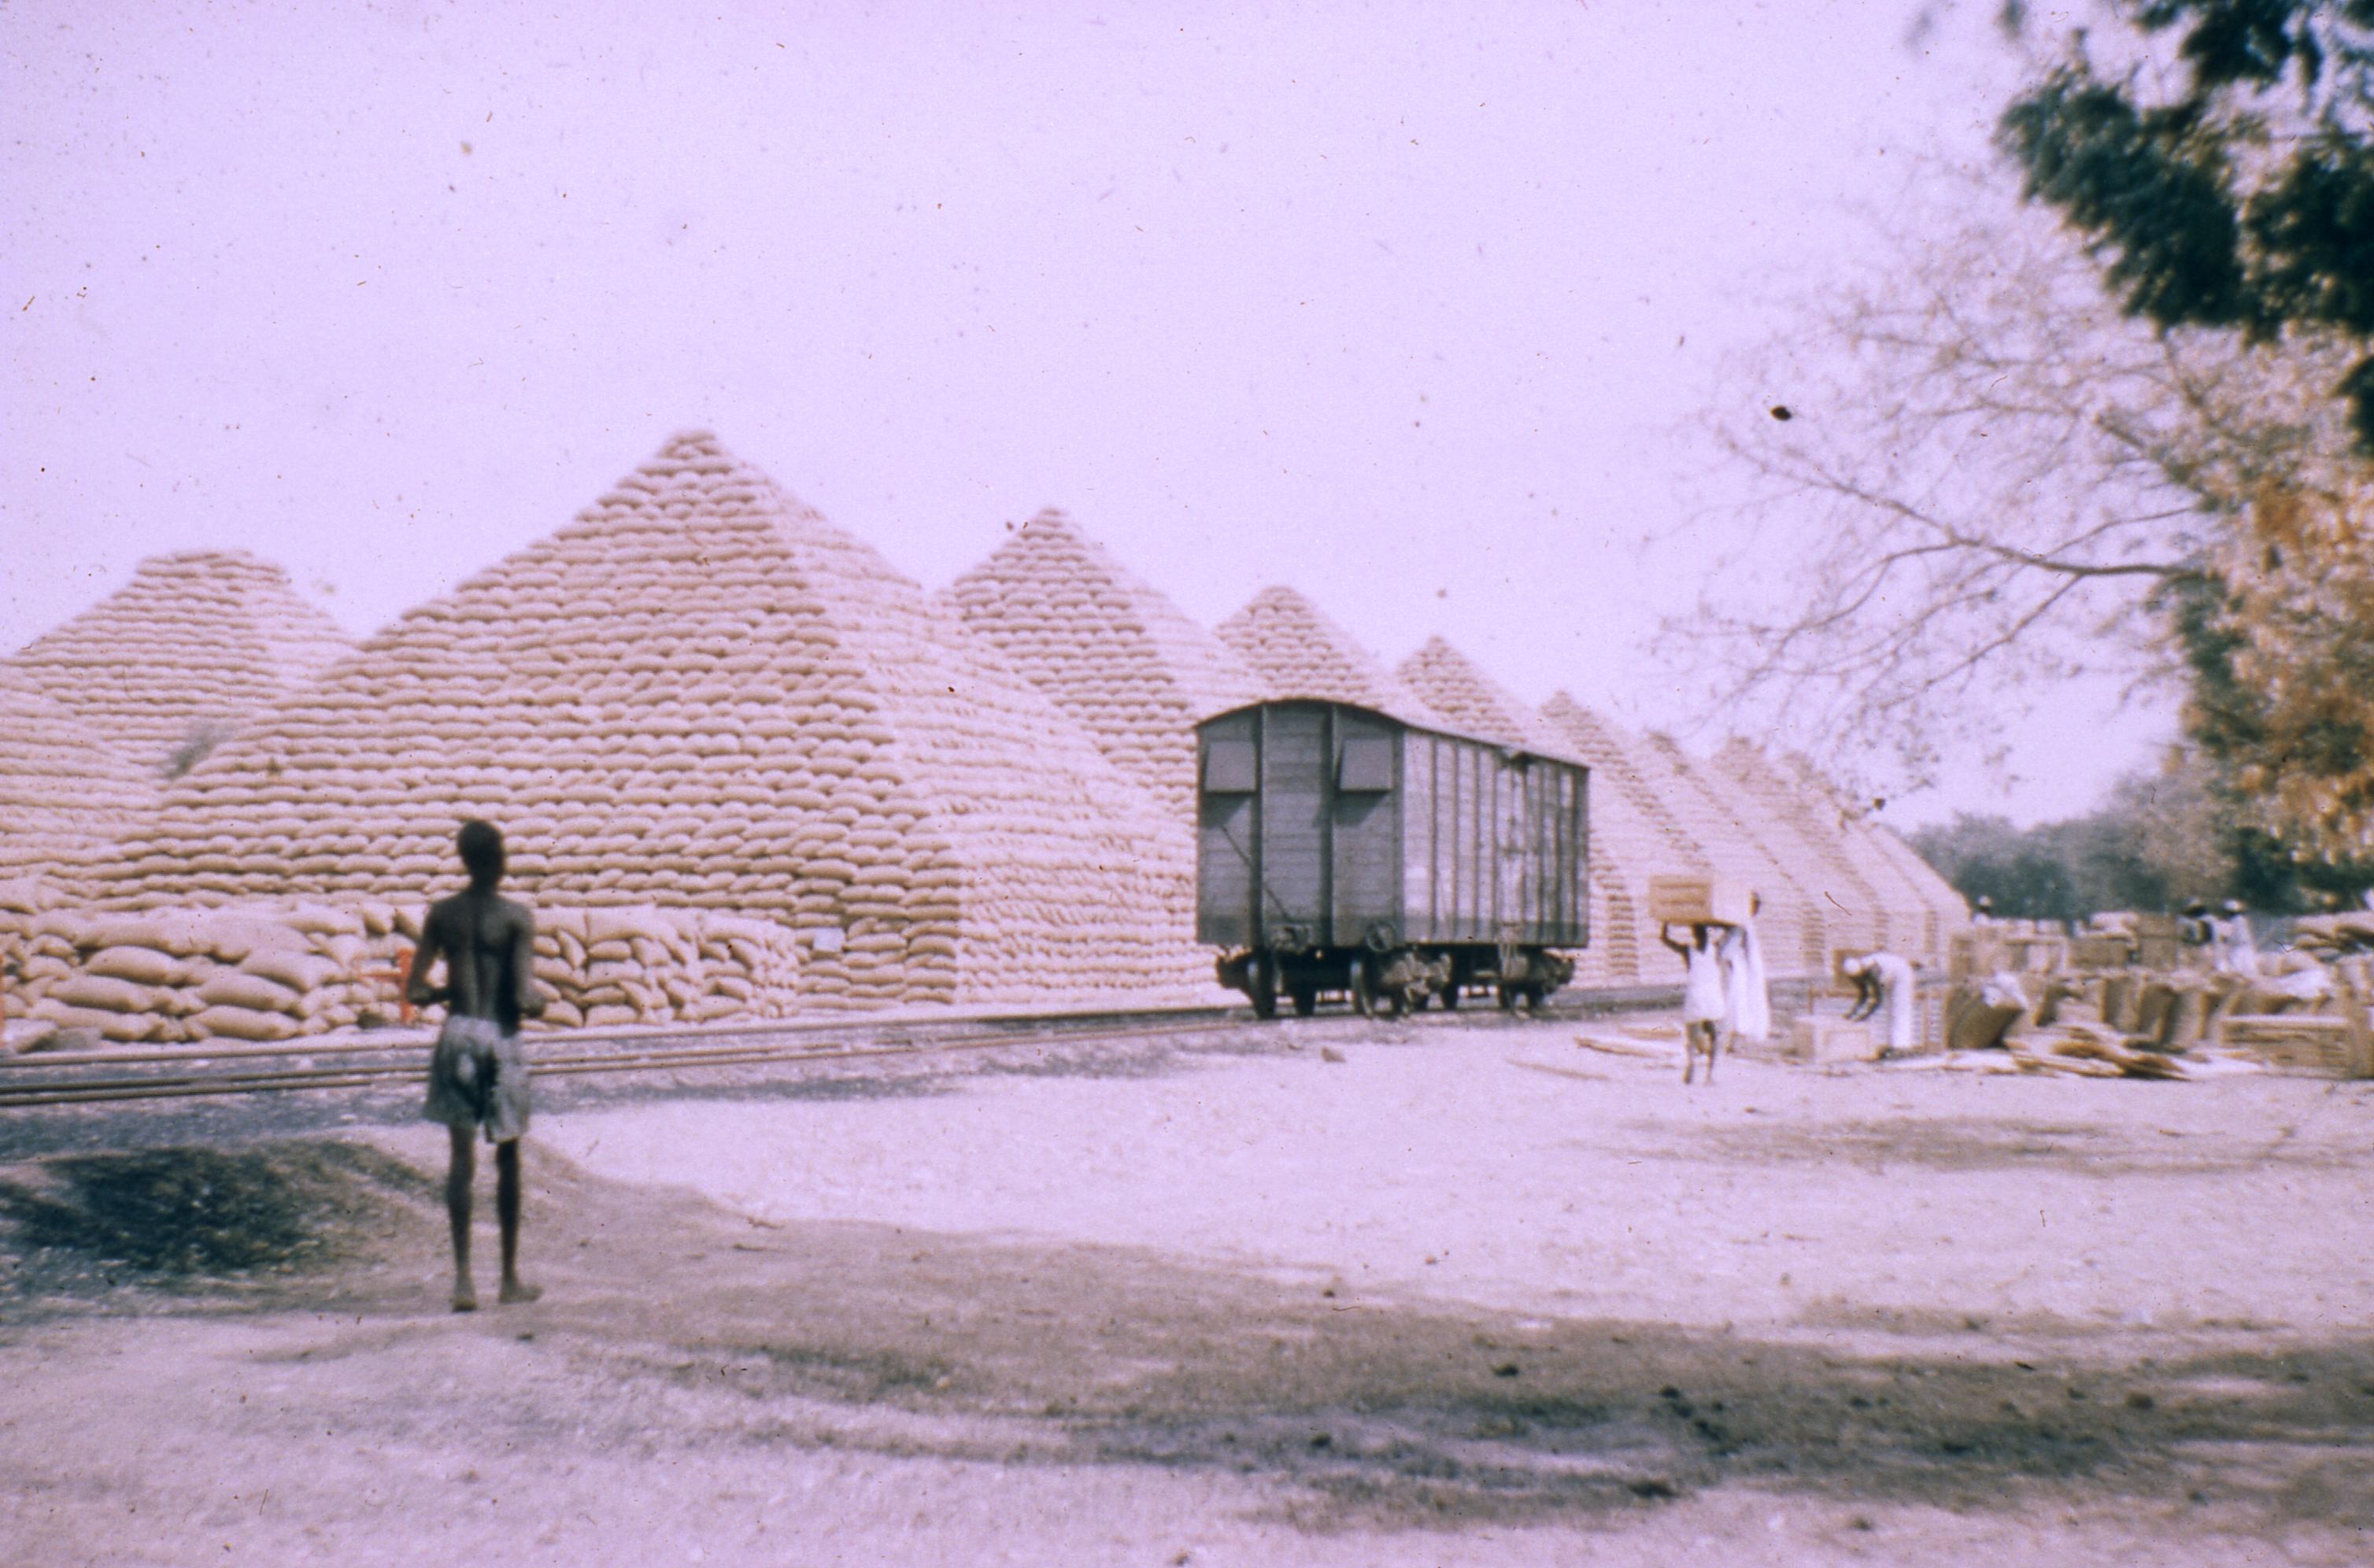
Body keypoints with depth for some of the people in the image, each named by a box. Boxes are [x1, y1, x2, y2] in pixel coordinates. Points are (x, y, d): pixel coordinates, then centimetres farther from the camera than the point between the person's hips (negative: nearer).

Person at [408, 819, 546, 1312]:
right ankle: (511, 1276, 20)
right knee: (507, 1157, 10)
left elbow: (415, 990, 0)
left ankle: (463, 1274, -7)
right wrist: (539, 1002, 7)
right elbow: (525, 998, -14)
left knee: (462, 1154, 3)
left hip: (457, 1034, 2)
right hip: (501, 1037, -2)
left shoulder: (441, 914, 2)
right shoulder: (517, 917, -8)